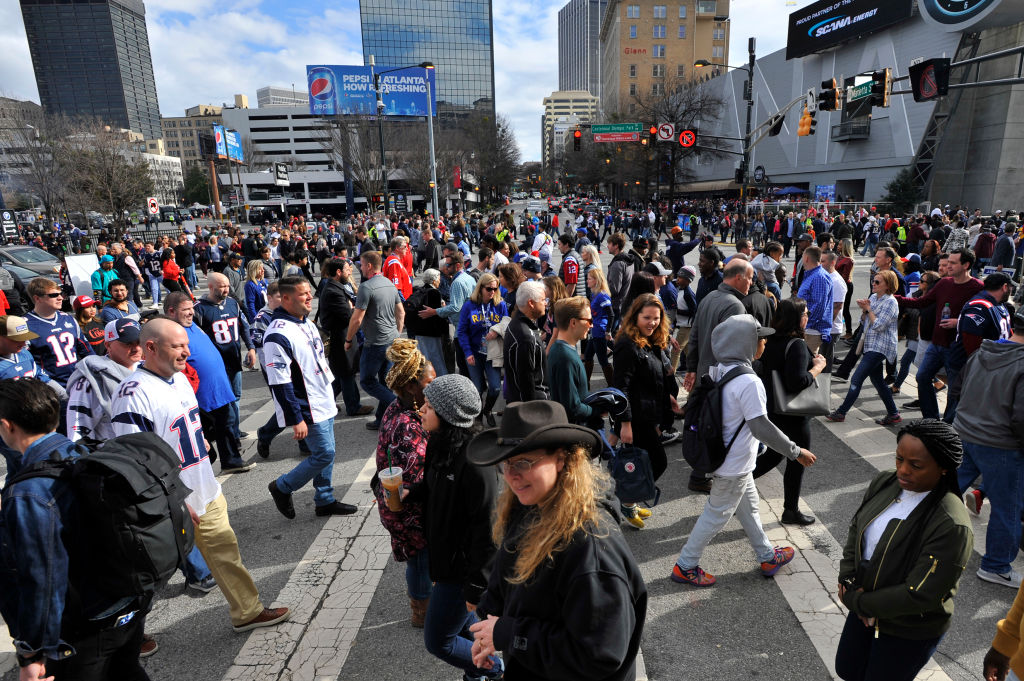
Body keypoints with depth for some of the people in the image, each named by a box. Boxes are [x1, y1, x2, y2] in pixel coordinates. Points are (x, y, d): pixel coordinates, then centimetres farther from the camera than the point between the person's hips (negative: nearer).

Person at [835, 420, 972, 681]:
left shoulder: (951, 526, -31)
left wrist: (856, 601, -19)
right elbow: (856, 529, 2)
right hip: (865, 610, 6)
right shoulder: (884, 483, -10)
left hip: (910, 631, -6)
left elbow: (919, 595, -28)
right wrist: (848, 580, -10)